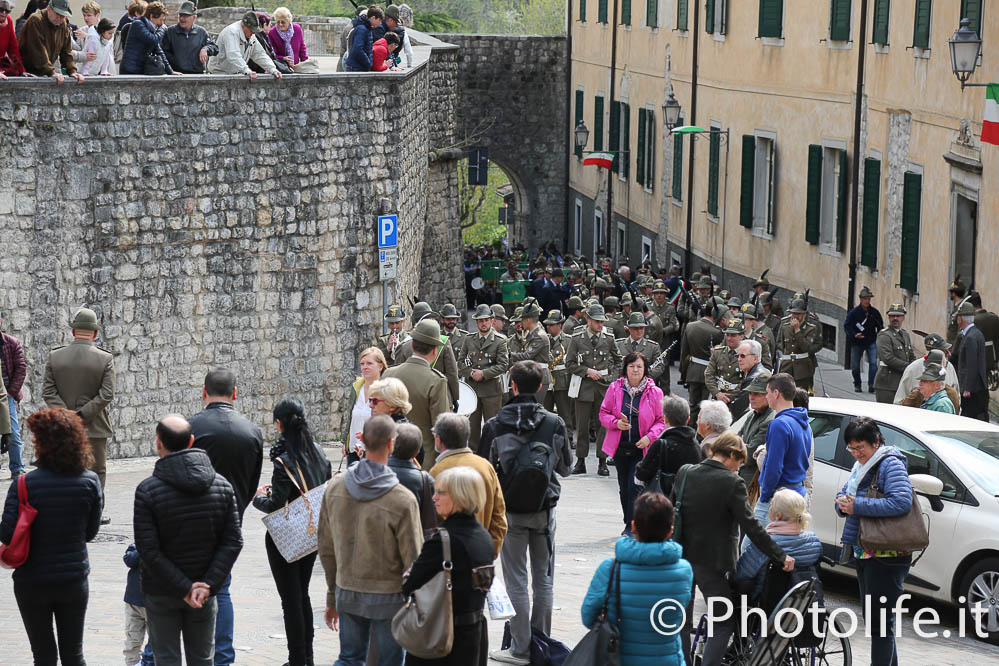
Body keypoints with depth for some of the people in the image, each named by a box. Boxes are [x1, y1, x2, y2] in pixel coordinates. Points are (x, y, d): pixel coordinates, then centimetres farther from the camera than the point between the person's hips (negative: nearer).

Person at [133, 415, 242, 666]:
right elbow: (233, 542, -7)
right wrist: (208, 585, -12)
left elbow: (149, 550, -19)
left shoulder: (148, 490, -15)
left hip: (161, 593, -3)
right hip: (205, 596, 3)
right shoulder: (222, 485, -3)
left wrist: (184, 588, -16)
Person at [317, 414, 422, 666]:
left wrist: (333, 596, 17)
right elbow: (413, 560, -12)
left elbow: (326, 549, 6)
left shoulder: (334, 488, -3)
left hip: (347, 593, 4)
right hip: (388, 597, -4)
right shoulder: (403, 500, -18)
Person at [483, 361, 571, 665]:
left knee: (516, 581, 4)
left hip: (510, 511, -2)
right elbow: (565, 467, 6)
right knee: (543, 579, 12)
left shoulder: (495, 426, -11)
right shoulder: (554, 423, -6)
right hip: (544, 509, 2)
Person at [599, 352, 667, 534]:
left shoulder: (654, 392, -3)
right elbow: (604, 413, 7)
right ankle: (629, 523, 27)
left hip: (642, 449, -3)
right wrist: (616, 423, -13)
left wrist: (649, 437, -14)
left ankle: (631, 527, -6)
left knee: (635, 486, -12)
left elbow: (662, 421, 1)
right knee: (624, 487, 12)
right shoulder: (615, 388, 1)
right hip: (620, 448, 3)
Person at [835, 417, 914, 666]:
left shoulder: (891, 464, -13)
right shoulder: (860, 465, 16)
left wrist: (857, 506, -24)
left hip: (885, 556, -10)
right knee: (871, 614, 17)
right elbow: (845, 495, 23)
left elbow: (901, 501, -27)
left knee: (879, 620, -9)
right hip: (864, 554, 10)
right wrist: (843, 503, -3)